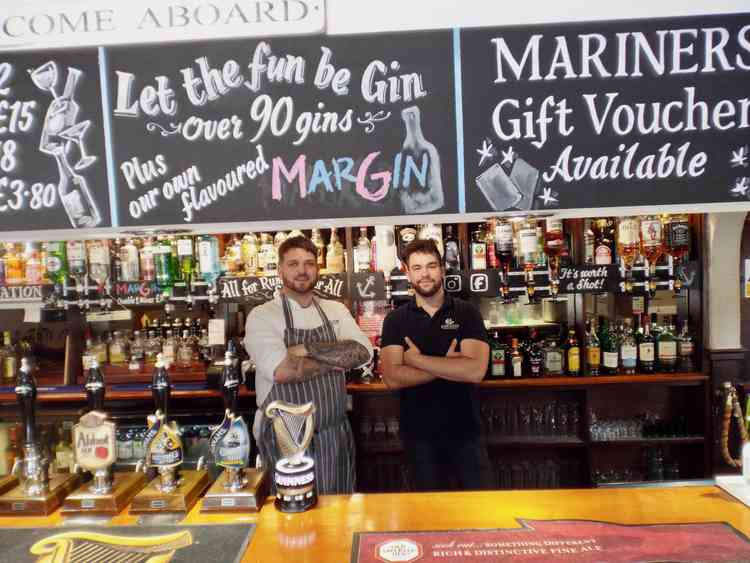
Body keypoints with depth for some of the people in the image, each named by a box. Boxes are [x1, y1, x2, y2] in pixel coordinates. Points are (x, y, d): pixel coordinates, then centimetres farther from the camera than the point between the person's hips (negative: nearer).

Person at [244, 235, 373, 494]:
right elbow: (282, 370, -24)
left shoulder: (336, 310, 5)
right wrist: (337, 359, -12)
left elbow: (363, 352, -10)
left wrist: (307, 349, -18)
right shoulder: (263, 316, -9)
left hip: (336, 434, 4)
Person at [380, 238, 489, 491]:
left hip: (463, 429, -1)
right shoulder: (395, 320, -2)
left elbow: (475, 371, -19)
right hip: (418, 432, 1)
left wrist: (417, 359, -16)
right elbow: (392, 378, -14)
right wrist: (448, 366, -17)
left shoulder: (467, 313, -5)